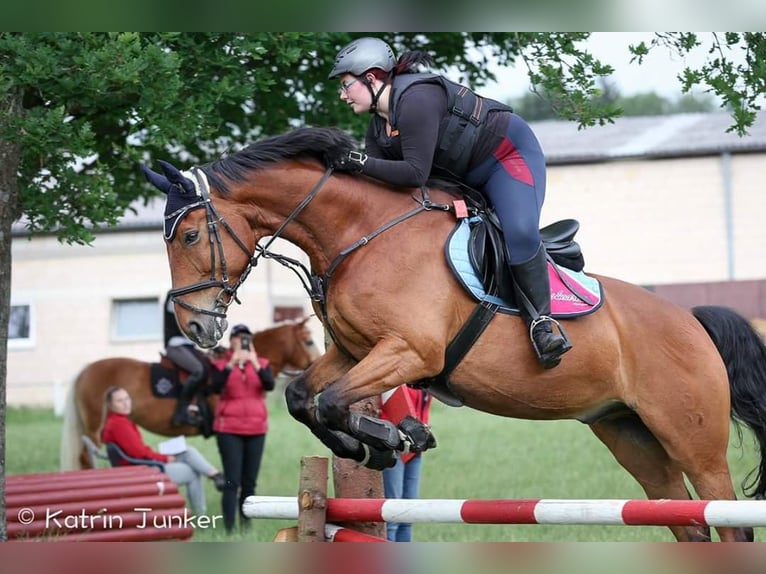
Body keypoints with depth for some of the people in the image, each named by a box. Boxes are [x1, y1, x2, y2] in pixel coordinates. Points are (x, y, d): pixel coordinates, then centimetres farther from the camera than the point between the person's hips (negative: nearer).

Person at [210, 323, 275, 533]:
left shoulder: (262, 363, 7)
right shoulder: (221, 364, 1)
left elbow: (270, 385, -12)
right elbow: (216, 387, -18)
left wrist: (255, 364, -25)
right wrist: (232, 363, -25)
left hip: (256, 429, 3)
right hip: (229, 429, -3)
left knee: (250, 482, 7)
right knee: (232, 481, -10)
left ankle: (246, 526, 14)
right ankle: (229, 529, -12)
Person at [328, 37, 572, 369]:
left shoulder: (415, 99, -28)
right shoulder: (378, 127, 2)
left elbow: (415, 173, -33)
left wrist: (359, 163, -34)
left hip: (508, 154, -11)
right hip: (465, 177, 11)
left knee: (519, 232, -29)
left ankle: (541, 321, -22)